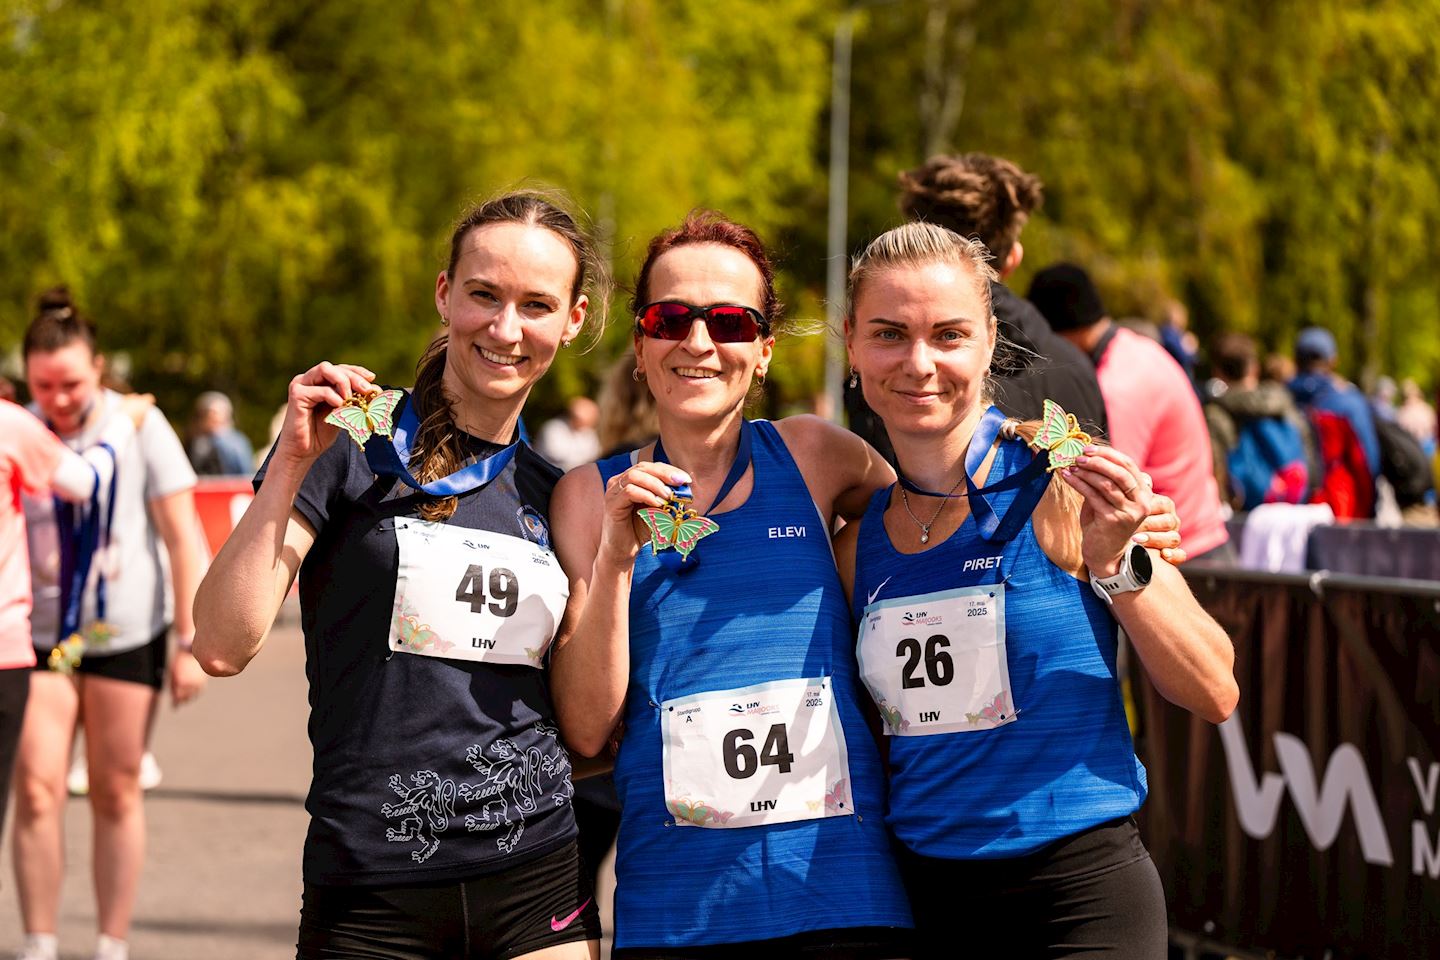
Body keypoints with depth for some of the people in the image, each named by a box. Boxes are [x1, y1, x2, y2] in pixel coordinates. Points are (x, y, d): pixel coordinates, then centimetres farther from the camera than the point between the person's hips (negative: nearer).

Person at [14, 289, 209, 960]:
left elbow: (181, 535, -3)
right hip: (39, 635, 1)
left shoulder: (139, 426, -5)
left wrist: (190, 642, -7)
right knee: (36, 789, -8)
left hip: (126, 634, -1)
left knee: (116, 795, 5)